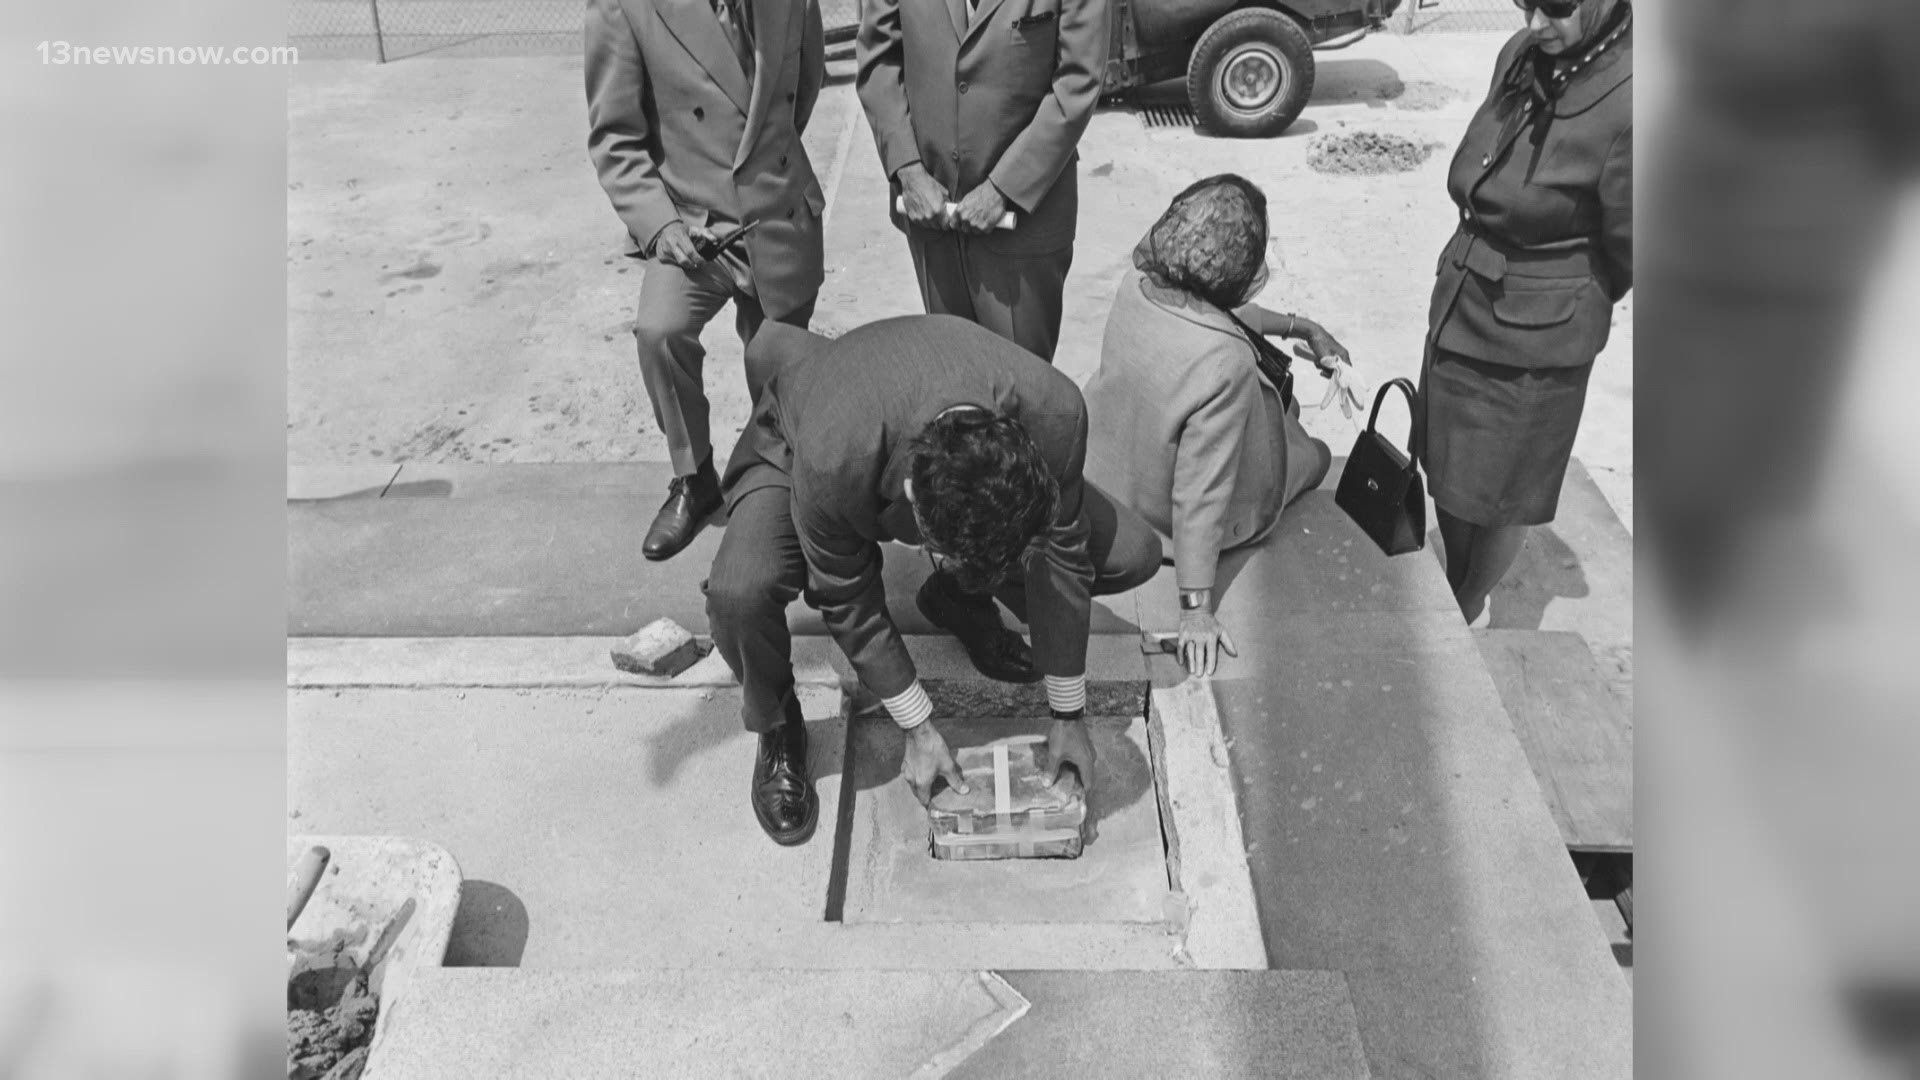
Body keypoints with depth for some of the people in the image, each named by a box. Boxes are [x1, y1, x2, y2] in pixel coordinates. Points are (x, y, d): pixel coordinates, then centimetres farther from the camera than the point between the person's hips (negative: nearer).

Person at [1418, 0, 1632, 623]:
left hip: (1530, 344, -6)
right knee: (1445, 474, 21)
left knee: (1498, 496, 13)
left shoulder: (1627, 98, -23)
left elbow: (1624, 252, -11)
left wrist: (1555, 308, 3)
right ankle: (1452, 588, 44)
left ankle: (1466, 616, 36)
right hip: (1457, 312, 7)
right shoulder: (1523, 55, -3)